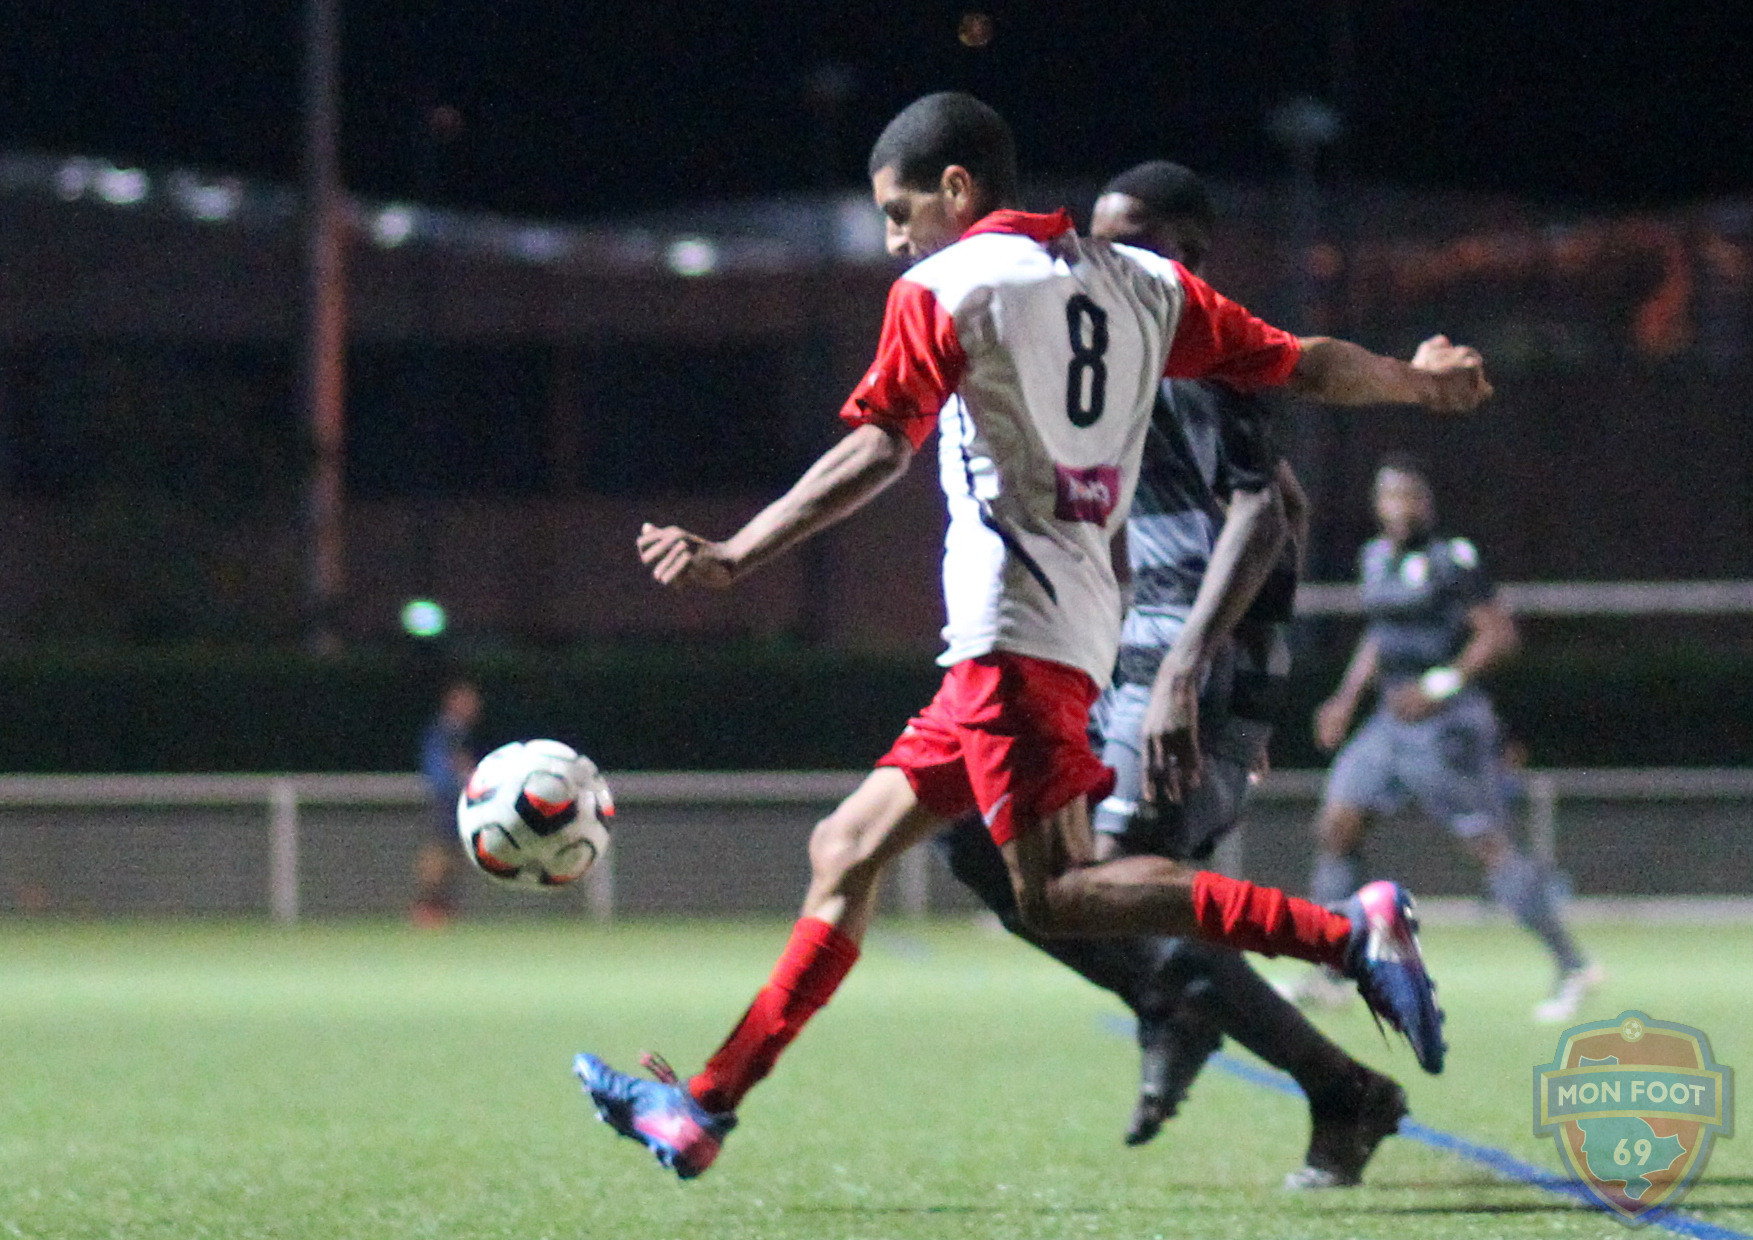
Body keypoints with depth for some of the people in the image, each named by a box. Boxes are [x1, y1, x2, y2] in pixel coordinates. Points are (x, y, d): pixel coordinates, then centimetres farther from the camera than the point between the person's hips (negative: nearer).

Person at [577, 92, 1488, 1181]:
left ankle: (1349, 935, -24)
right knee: (848, 852, 10)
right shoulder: (1141, 283, 16)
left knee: (1057, 894, -15)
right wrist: (1420, 383, 33)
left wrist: (737, 556, -10)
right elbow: (1300, 364, 16)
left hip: (1014, 628, -9)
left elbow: (876, 455, -11)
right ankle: (708, 1106, 9)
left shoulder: (944, 290, -3)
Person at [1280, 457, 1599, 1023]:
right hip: (1391, 721, 8)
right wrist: (1347, 698, 17)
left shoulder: (1453, 562, -13)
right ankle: (1327, 973, 8)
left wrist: (1441, 686, -20)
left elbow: (1501, 635, -14)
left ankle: (1573, 968, 1)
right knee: (1336, 827, 2)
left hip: (1448, 723, -8)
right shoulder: (1376, 560, 11)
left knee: (1490, 845, -7)